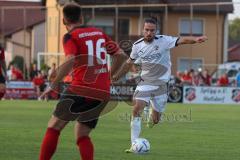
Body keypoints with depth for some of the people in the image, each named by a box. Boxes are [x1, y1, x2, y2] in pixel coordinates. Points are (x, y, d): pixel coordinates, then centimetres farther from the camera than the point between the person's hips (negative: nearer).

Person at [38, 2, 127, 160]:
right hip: (103, 93, 5)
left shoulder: (70, 36, -4)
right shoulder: (100, 33, 13)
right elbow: (120, 55, 17)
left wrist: (54, 85, -14)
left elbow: (70, 60, -21)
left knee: (54, 126, 9)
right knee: (82, 135, 15)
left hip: (81, 90, -5)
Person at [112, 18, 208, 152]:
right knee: (137, 108, -21)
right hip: (145, 82, 2)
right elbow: (129, 63, 16)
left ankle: (153, 113, 45)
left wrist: (195, 39, -47)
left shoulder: (164, 41, -12)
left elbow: (181, 40, -28)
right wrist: (117, 76, 23)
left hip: (161, 83, -2)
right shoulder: (138, 45, -1)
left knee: (155, 120, 4)